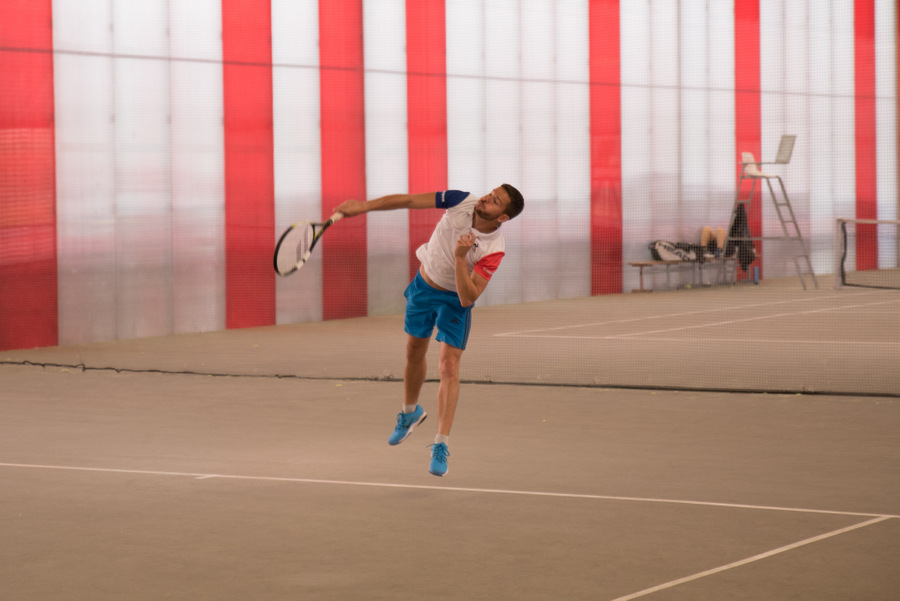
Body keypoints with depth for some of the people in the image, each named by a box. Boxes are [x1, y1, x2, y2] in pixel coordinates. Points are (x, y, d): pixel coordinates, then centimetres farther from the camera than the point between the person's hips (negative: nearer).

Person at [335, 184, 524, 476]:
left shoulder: (494, 251, -32)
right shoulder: (461, 201, -26)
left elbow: (467, 298, -36)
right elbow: (409, 200, -18)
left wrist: (460, 258, -47)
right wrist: (364, 206, -23)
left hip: (455, 299, -4)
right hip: (424, 285, 4)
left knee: (449, 367, -14)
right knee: (414, 353, 19)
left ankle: (441, 446, -11)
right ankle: (410, 413, 46)